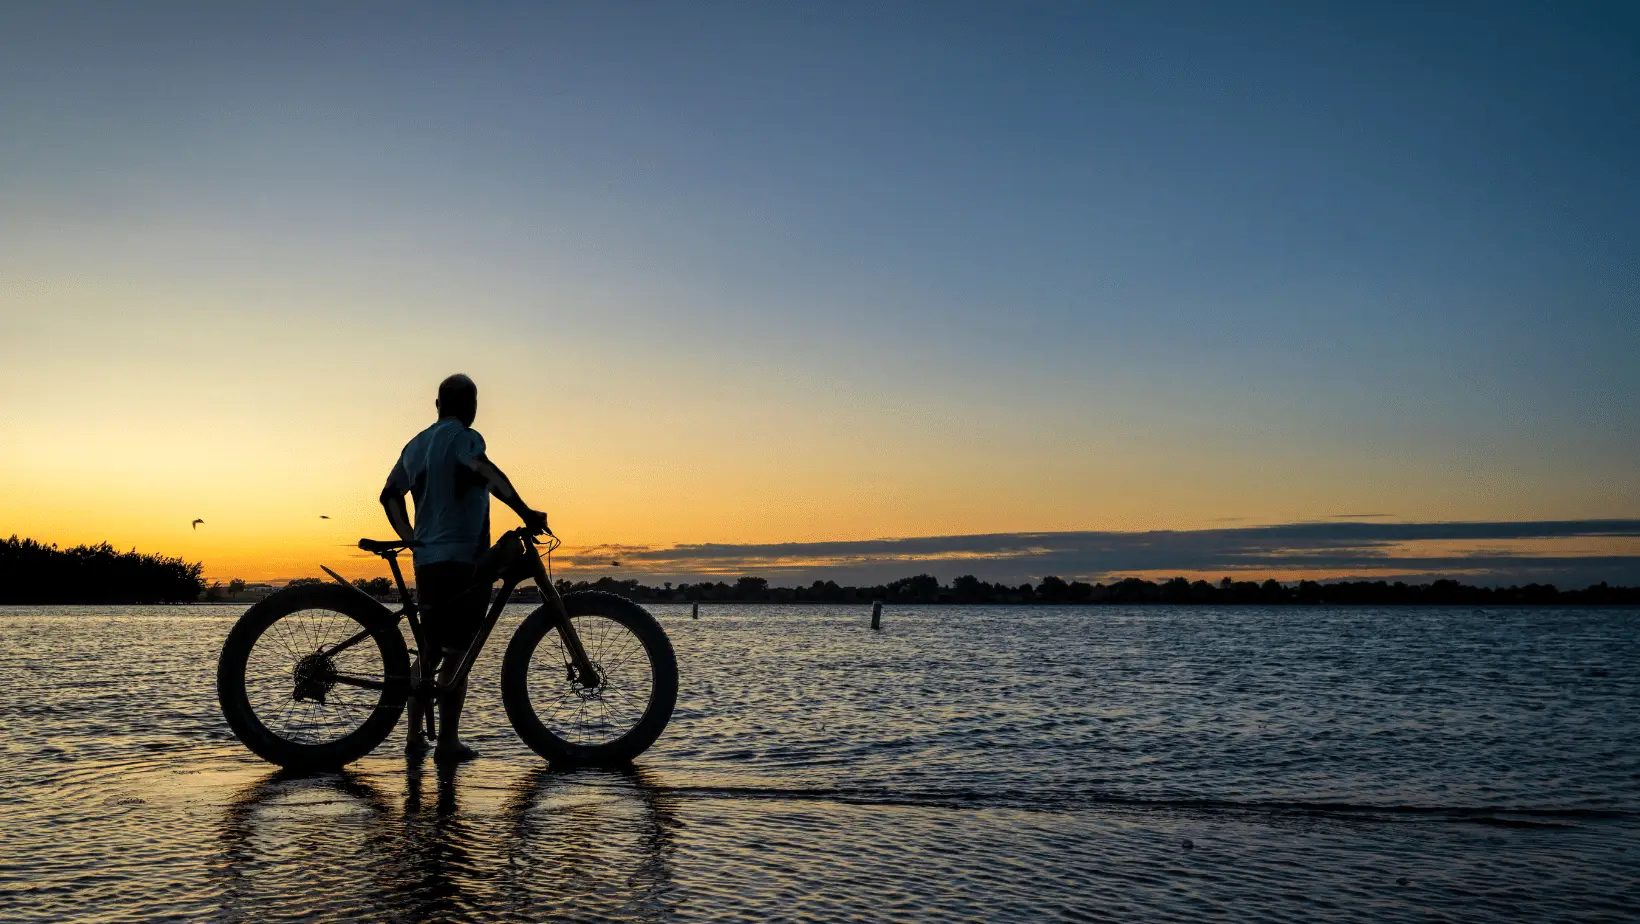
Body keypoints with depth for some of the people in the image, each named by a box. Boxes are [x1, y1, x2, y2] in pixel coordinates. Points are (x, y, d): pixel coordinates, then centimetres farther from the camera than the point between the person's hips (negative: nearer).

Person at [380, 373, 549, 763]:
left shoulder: (416, 445, 16)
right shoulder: (464, 438, -9)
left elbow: (390, 494, 24)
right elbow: (487, 472, -29)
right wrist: (526, 512, -33)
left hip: (427, 562, 7)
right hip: (463, 561, -7)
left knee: (429, 651, 17)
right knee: (457, 654, -3)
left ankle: (415, 735, 20)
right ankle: (448, 741, -2)